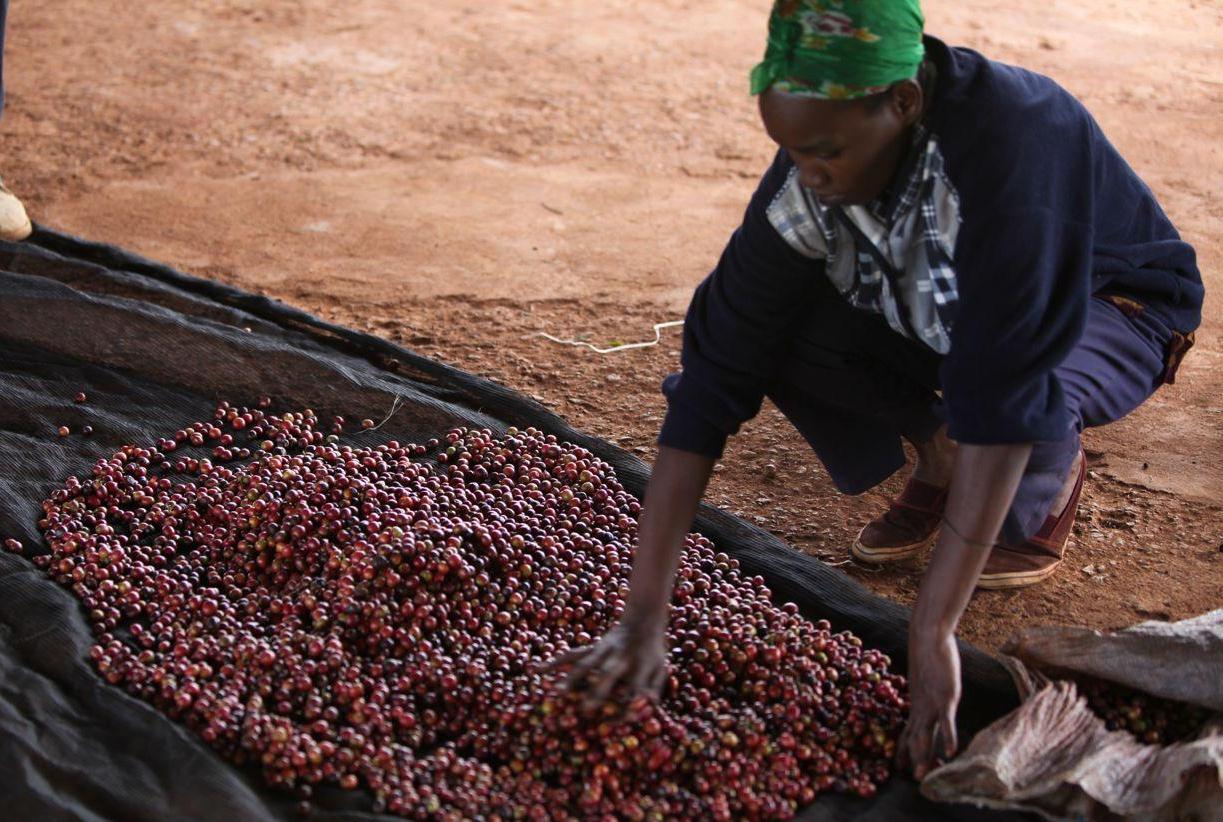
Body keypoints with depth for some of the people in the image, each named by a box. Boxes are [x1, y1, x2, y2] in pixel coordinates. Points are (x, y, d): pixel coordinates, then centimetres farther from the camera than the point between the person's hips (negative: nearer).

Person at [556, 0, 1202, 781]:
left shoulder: (1013, 139, -40)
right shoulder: (801, 186, -25)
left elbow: (1000, 396, -44)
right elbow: (712, 380, -26)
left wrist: (932, 634, -46)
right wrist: (644, 616, -31)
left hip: (1114, 308, -4)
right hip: (939, 319, 4)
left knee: (1021, 400, -39)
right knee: (769, 331, -23)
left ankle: (1053, 478, -2)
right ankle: (941, 457, 4)